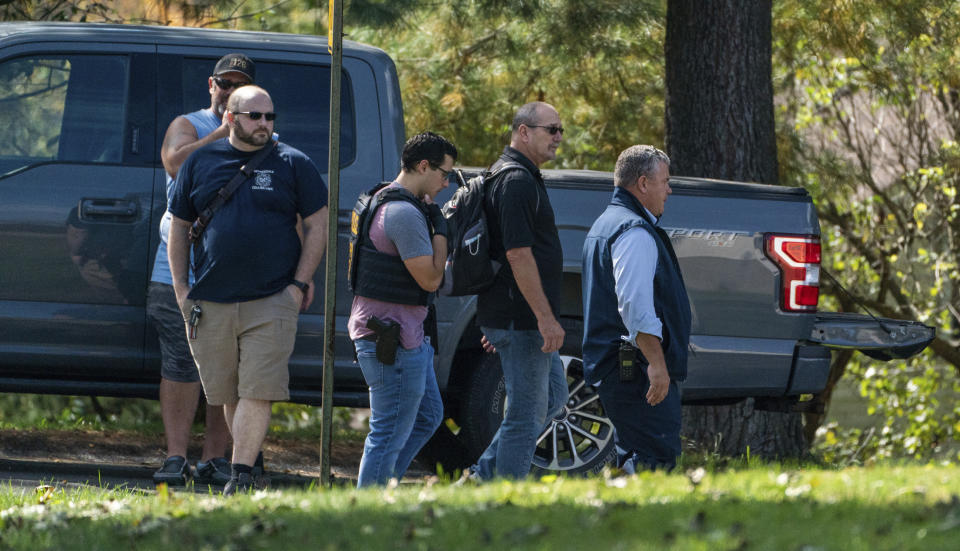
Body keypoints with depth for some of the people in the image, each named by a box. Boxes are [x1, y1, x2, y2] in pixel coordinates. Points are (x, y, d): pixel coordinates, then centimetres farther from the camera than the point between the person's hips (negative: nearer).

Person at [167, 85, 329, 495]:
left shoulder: (292, 164, 5)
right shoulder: (201, 162, 10)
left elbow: (318, 226, 6)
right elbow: (179, 226, 15)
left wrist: (299, 284, -3)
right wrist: (180, 288, 8)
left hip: (272, 301, -2)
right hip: (211, 303, 2)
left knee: (258, 391, -11)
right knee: (227, 393, 7)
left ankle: (240, 476, -12)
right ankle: (247, 468, 20)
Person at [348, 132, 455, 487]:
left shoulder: (386, 202, 16)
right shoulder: (405, 213, -20)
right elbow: (430, 279, -19)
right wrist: (441, 228, -10)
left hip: (405, 334, 11)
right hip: (391, 336, -11)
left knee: (428, 416, 20)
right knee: (391, 431, -6)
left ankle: (382, 489, 21)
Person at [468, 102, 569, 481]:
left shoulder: (519, 177, 18)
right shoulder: (516, 181, -16)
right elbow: (518, 254, -23)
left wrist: (496, 321, 27)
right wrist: (546, 317, -23)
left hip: (519, 318, 11)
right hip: (520, 319, -11)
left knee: (552, 397, 18)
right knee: (527, 413, -5)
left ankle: (484, 475, 16)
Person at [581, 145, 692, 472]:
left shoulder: (606, 224, 23)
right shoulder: (635, 232, -13)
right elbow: (635, 303, -24)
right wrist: (656, 363, -26)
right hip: (636, 368, -11)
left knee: (632, 456, 13)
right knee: (658, 458, -16)